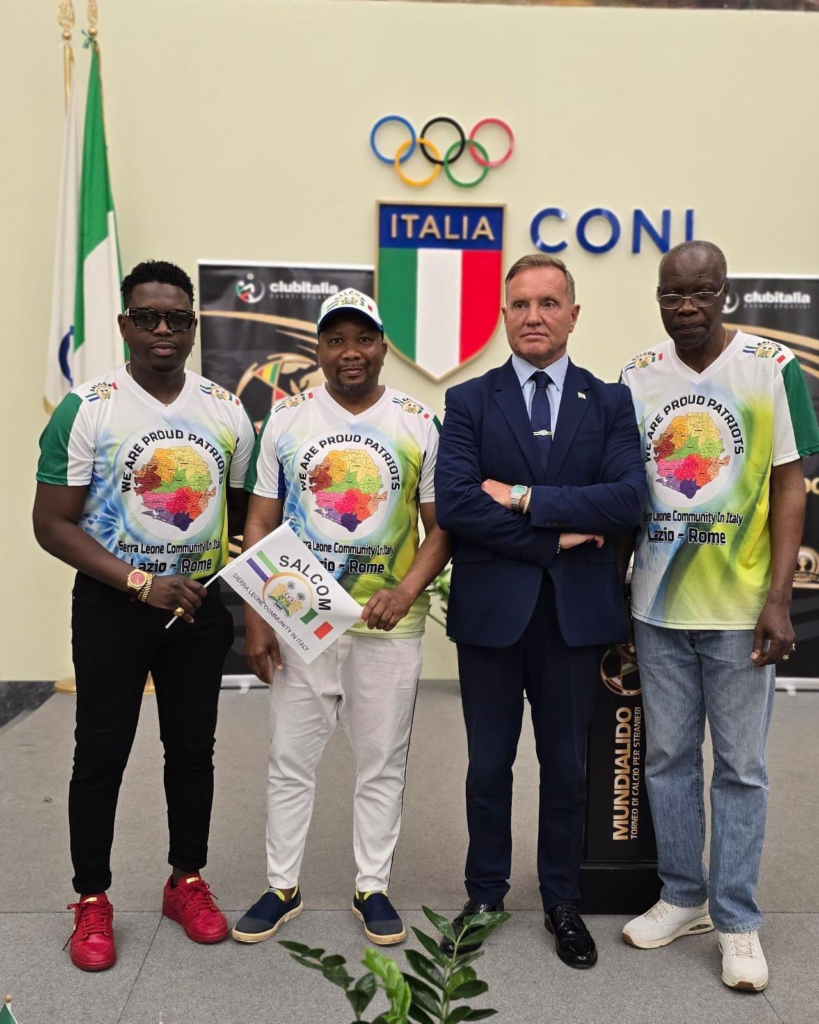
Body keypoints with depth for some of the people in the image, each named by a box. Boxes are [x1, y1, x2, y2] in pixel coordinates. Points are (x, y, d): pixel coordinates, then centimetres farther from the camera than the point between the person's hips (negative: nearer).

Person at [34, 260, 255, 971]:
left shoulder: (227, 412, 1)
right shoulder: (86, 409, -9)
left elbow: (247, 508, 11)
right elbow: (52, 523, -11)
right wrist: (141, 583, -18)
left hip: (201, 606, 3)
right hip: (112, 606, -3)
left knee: (193, 750, 13)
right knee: (101, 755, 8)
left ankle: (187, 882, 32)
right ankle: (92, 901, 26)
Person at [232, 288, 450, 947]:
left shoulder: (418, 424, 0)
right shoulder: (287, 420, 2)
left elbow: (440, 526, 1)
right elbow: (260, 526, 3)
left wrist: (406, 591, -16)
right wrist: (255, 620, -4)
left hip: (389, 626, 0)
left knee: (382, 765, 11)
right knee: (290, 761, 11)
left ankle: (373, 887, 30)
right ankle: (283, 887, 30)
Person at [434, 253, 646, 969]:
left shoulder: (610, 402, 3)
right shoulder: (469, 401, 1)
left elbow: (629, 499, -12)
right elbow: (453, 504, -13)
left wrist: (525, 497, -16)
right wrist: (556, 537, -15)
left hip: (576, 612, 1)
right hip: (491, 608, 0)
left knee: (566, 766, 14)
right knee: (489, 765, 14)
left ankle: (563, 902, 34)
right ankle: (485, 894, 34)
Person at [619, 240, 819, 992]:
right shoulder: (637, 376, 3)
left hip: (740, 608, -3)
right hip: (657, 606, 3)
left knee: (741, 766, 8)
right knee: (668, 758, 13)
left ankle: (737, 920, 23)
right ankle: (684, 898, 31)